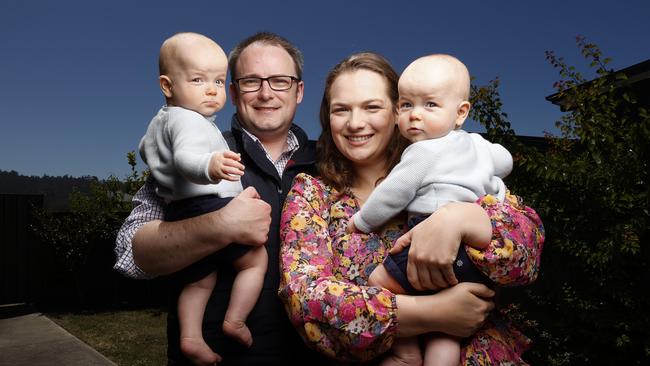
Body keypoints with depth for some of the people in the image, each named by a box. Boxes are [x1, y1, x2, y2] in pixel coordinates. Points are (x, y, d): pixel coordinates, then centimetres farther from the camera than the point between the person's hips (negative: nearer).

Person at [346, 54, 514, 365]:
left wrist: (361, 221, 13)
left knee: (379, 282, 3)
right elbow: (505, 160, 37)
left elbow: (391, 196, -3)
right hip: (475, 255, 9)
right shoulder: (477, 144, 18)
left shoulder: (422, 152, -7)